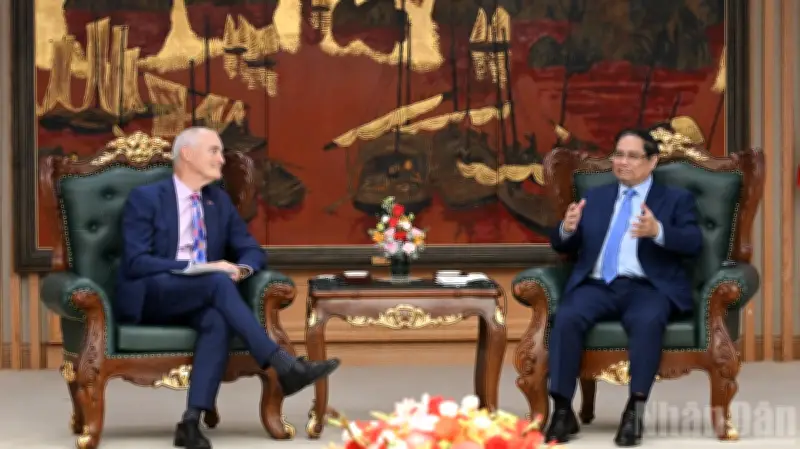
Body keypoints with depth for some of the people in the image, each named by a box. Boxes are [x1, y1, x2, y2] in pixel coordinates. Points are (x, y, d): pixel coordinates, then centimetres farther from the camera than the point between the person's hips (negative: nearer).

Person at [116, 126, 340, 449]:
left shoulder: (219, 201, 16)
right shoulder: (145, 198, -2)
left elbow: (252, 251, 15)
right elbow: (135, 262, -13)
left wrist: (241, 268, -11)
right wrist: (197, 268, -22)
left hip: (196, 301, 5)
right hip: (149, 297, -5)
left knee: (218, 320, -33)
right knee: (218, 283, -33)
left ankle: (191, 420, -39)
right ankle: (284, 367, -37)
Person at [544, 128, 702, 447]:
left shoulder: (676, 199, 13)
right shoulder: (595, 197, 23)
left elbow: (694, 244, -3)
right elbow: (561, 246, 18)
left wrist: (658, 232, -22)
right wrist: (568, 228, -7)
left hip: (646, 287, -3)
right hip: (597, 285, 3)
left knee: (648, 321, -37)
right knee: (566, 317, -30)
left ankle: (635, 412, -36)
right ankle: (562, 411, -28)